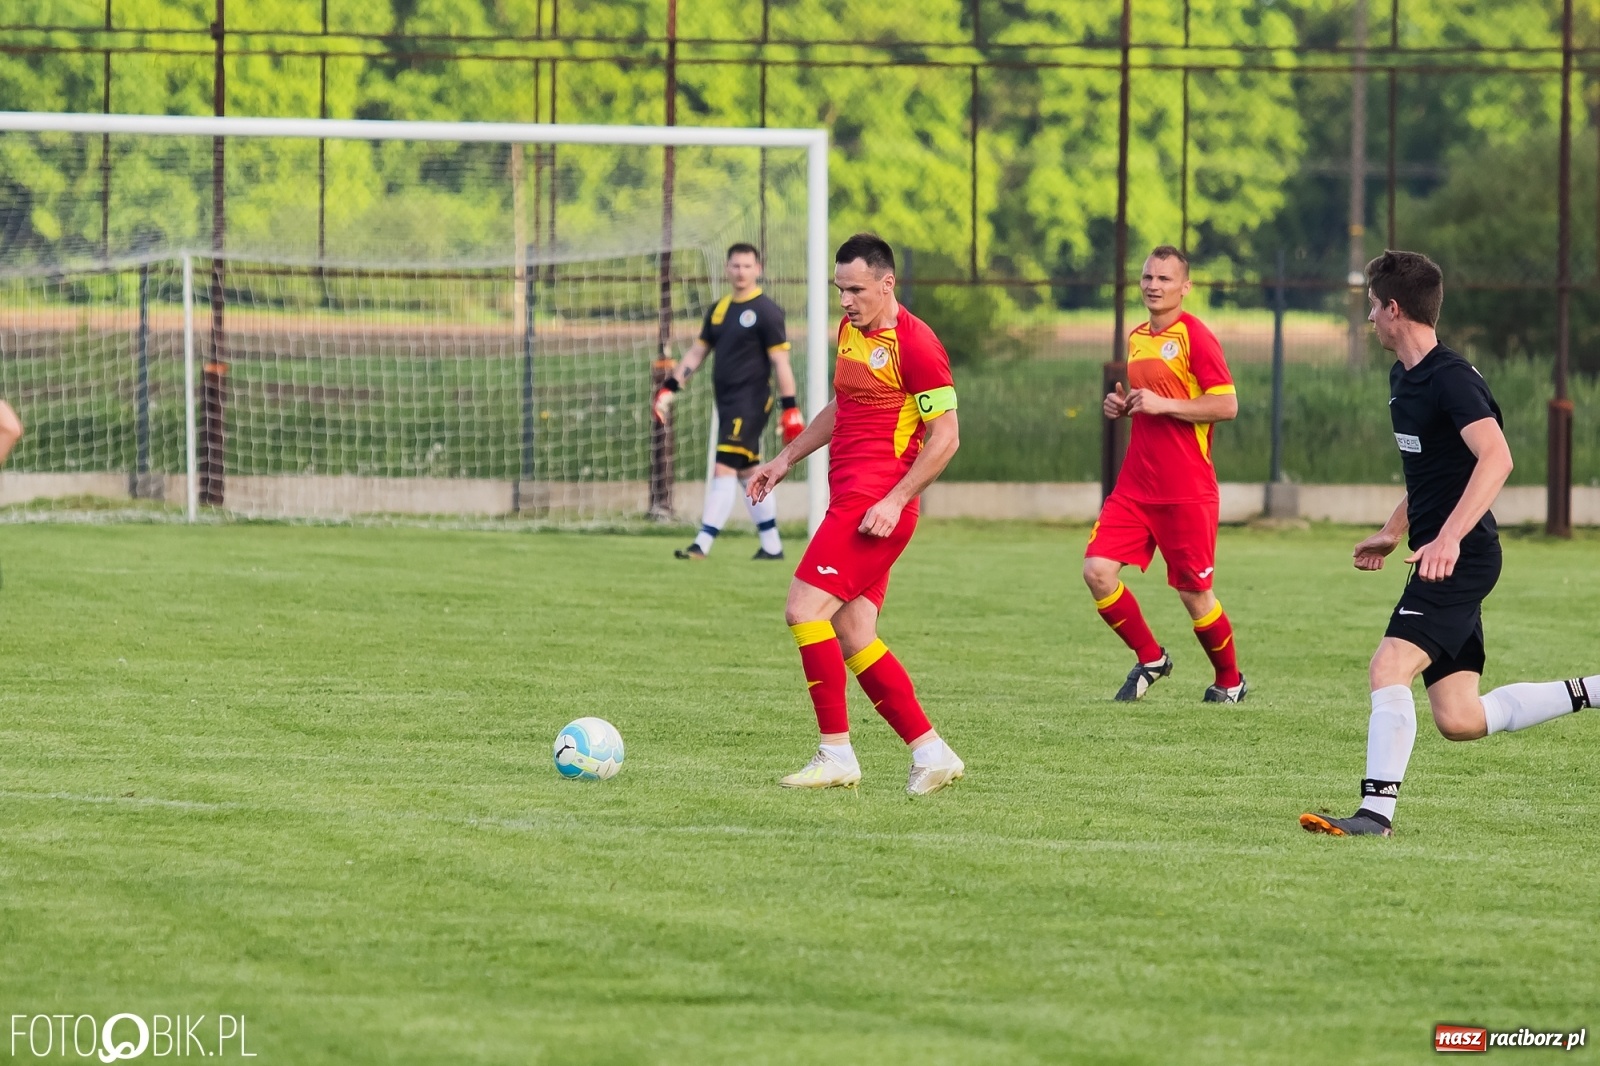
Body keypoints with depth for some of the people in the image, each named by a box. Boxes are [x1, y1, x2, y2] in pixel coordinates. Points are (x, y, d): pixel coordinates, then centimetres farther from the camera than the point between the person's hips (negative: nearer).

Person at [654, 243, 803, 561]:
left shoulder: (765, 311, -8)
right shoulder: (719, 310, 13)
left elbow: (780, 361, -11)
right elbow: (697, 352, 19)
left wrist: (789, 408, -16)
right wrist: (669, 388, 11)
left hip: (750, 401, -8)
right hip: (727, 403, 8)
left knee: (724, 469, -13)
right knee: (748, 473, 11)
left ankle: (703, 544, -16)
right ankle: (772, 545, 19)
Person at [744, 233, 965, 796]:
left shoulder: (914, 344, -13)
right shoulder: (849, 330, 15)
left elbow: (945, 436, -13)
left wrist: (895, 501, -19)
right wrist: (785, 459, 26)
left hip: (875, 507, -9)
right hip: (849, 500, 9)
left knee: (805, 610, -15)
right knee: (853, 638, 5)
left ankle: (836, 752, -10)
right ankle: (930, 751, 7)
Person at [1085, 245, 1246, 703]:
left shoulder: (1194, 336, -9)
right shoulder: (1137, 338, 14)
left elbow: (1226, 405, -16)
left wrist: (1162, 404, -19)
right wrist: (1122, 406, 8)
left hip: (1186, 490, -7)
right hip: (1135, 486, 7)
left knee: (1194, 593, 1)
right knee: (1097, 570, -8)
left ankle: (1230, 682, 23)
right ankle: (1150, 659, 11)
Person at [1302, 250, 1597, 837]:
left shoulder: (1452, 379, -16)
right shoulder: (1404, 377, 14)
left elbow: (1496, 458, -32)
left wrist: (1448, 537, -41)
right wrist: (1392, 532, 33)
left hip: (1462, 559, -10)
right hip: (1442, 562, 10)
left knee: (1388, 669, -20)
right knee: (1459, 720, 7)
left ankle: (1376, 811, -20)